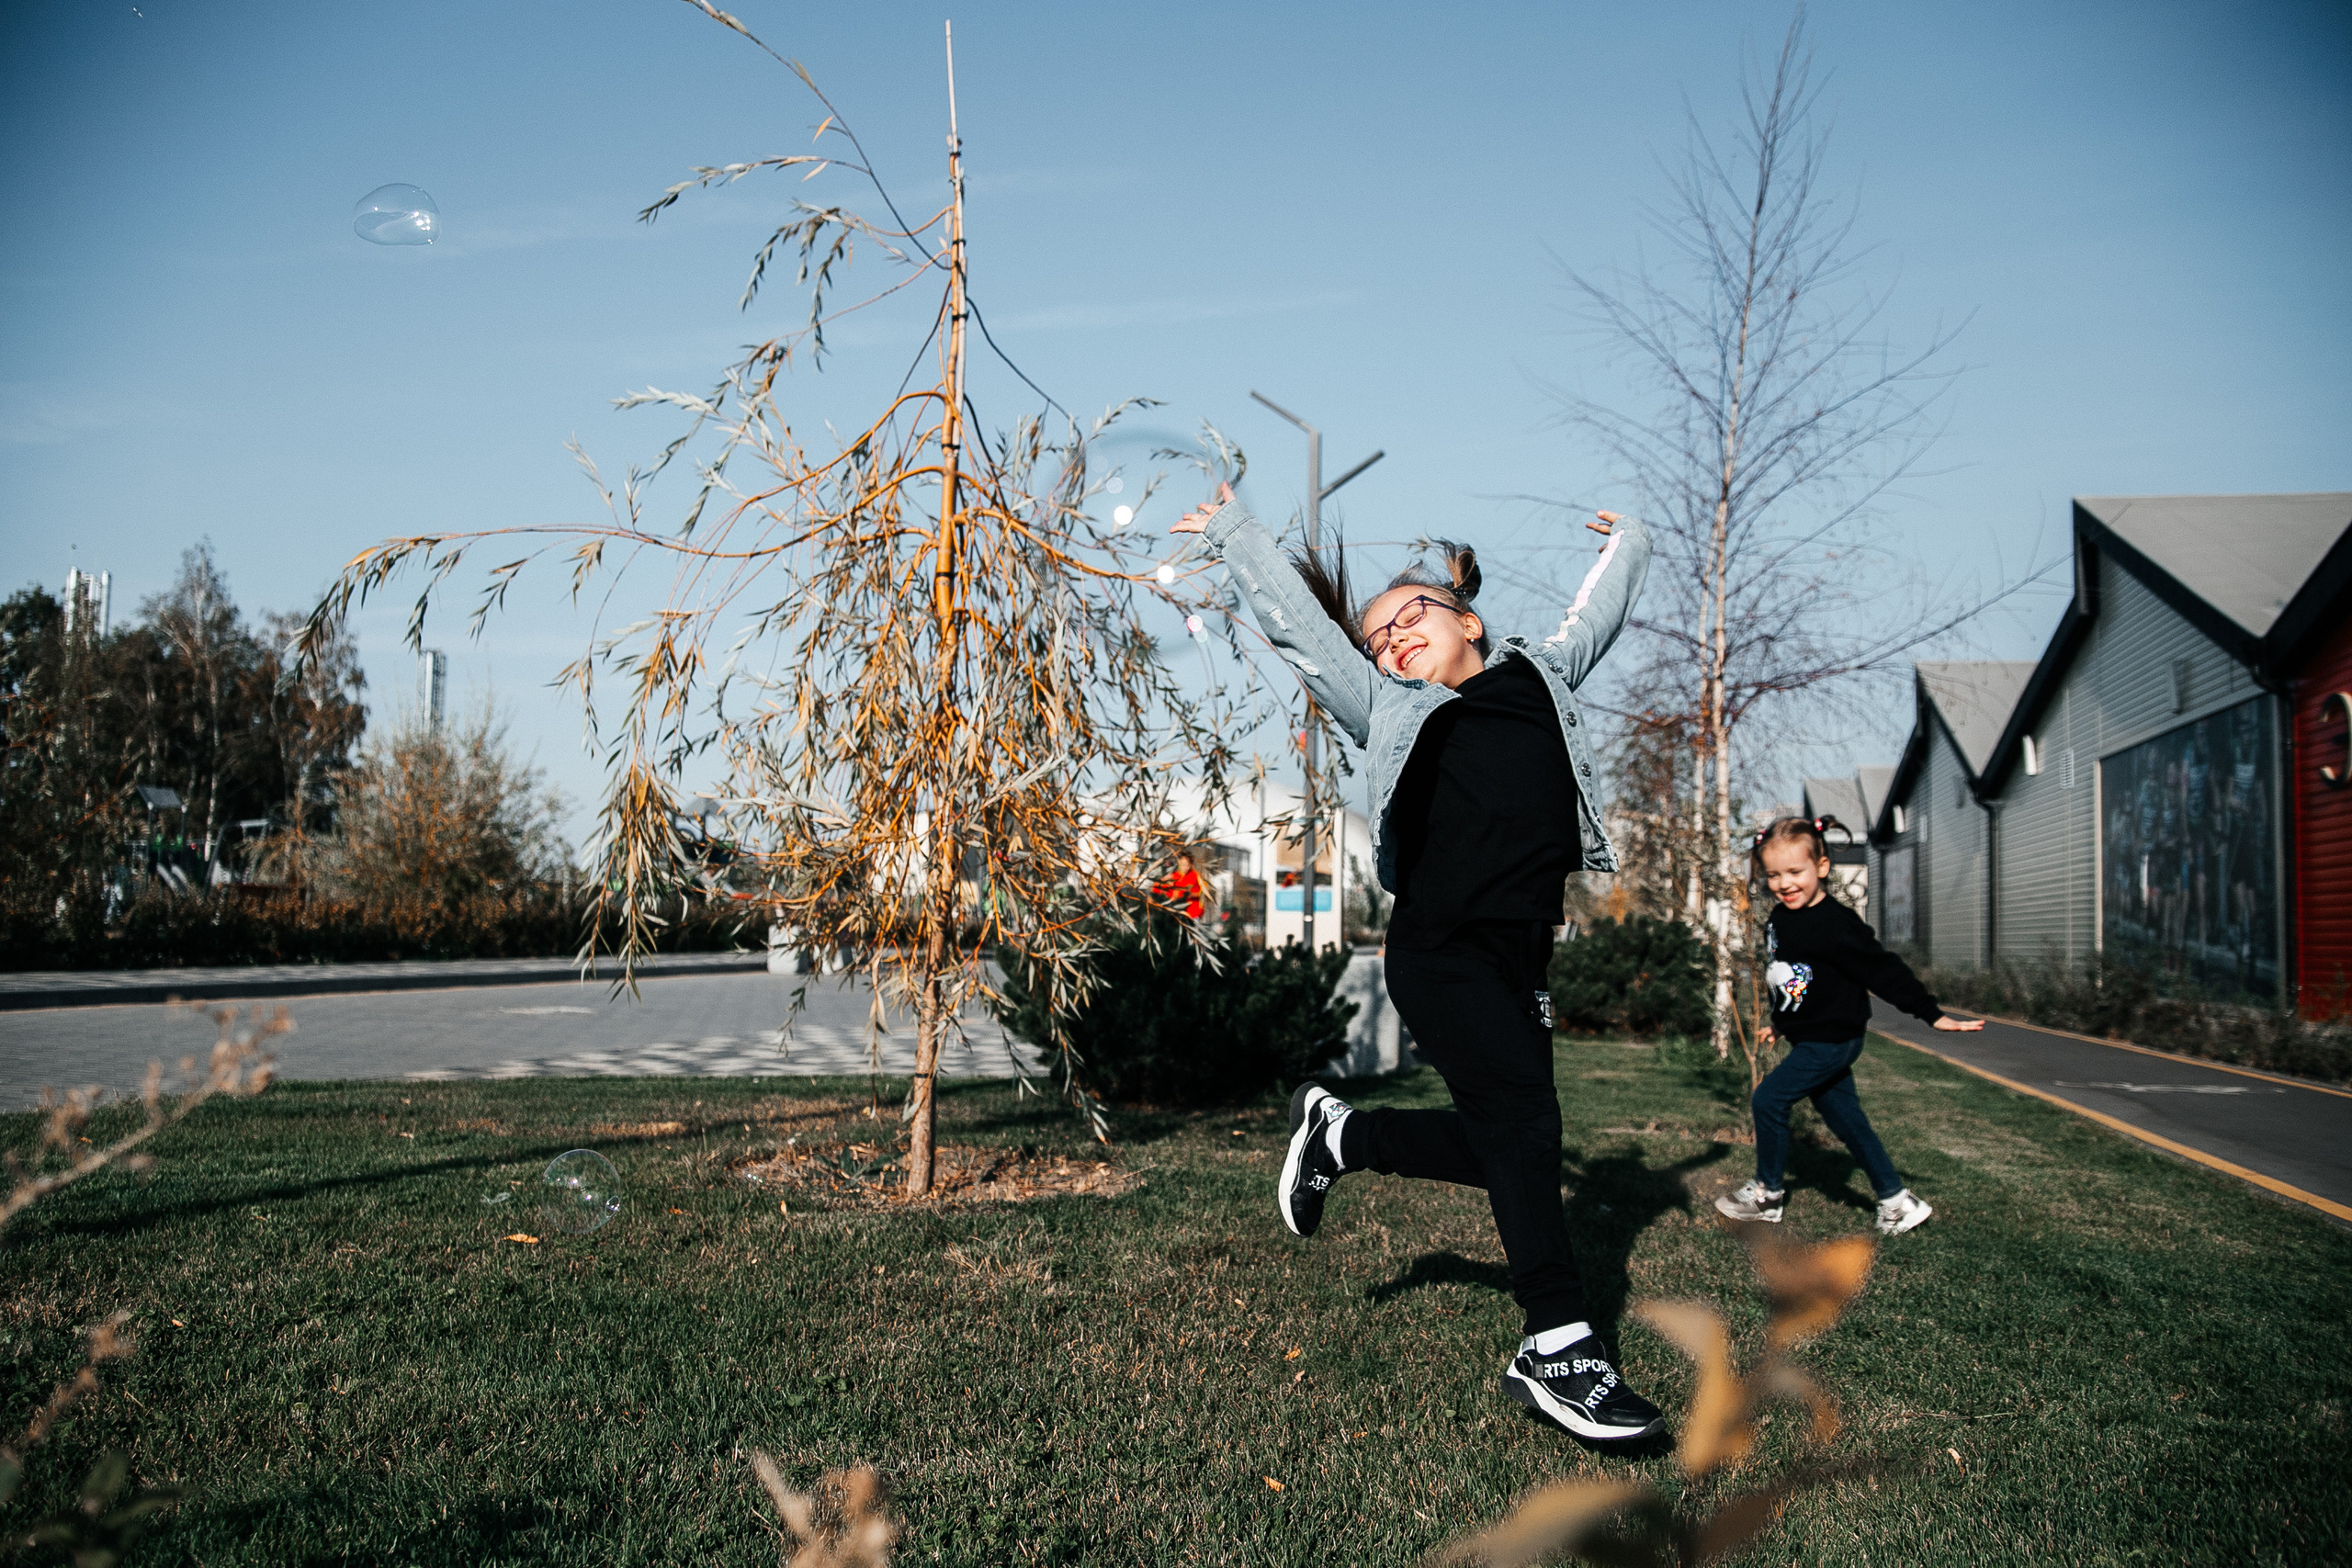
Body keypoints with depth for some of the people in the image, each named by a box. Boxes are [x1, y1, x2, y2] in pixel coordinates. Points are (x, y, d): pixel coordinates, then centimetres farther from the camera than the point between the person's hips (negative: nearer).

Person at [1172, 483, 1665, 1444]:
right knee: (1521, 1119, -15)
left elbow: (1601, 611, 38)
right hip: (1439, 952, -4)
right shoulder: (1388, 708, 14)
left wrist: (1628, 541, 52)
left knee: (1500, 1149, 7)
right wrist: (1232, 531, 28)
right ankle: (1556, 1346, -9)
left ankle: (1340, 1134, 31)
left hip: (1521, 958, 5)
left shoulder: (1540, 676, 22)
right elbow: (1294, 620, 20)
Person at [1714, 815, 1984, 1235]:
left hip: (1832, 1041, -9)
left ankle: (1767, 1193, 10)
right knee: (1844, 1118, 13)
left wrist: (1932, 1014, -18)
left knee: (1768, 1100, -7)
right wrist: (1780, 1023, 28)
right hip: (1812, 1039, 9)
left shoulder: (1834, 925, -22)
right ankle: (1897, 1200, 22)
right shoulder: (1779, 920, 4)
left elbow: (1882, 969, -21)